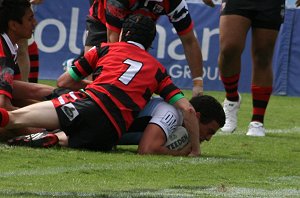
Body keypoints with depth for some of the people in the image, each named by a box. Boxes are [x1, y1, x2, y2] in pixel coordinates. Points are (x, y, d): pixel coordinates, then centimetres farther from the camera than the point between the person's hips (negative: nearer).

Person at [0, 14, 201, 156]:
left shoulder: (105, 49, 25)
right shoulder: (158, 69, 28)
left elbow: (64, 81, 29)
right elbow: (188, 109, 16)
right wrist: (195, 150, 25)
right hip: (109, 135, 2)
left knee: (17, 117, -15)